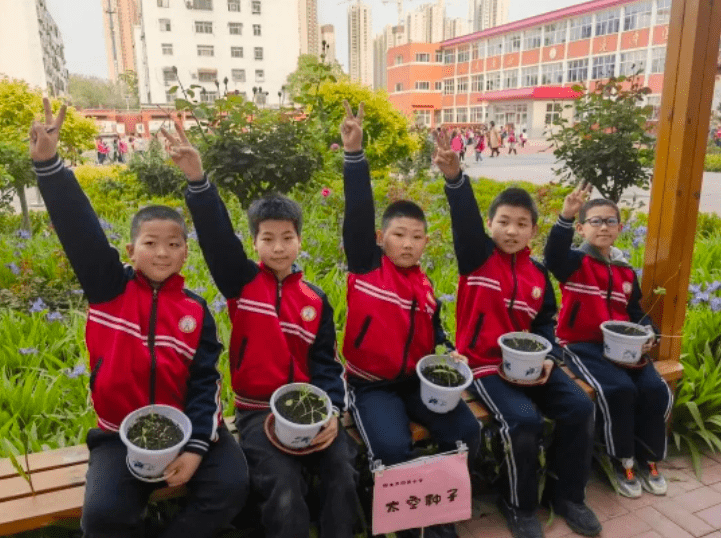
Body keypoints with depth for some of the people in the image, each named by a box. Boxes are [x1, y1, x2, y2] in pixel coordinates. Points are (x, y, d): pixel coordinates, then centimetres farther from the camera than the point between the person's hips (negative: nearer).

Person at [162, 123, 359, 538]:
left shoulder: (315, 300, 6)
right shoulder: (242, 283, 1)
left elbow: (326, 363, 6)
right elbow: (217, 238, -17)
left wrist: (332, 410, -11)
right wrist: (198, 180, -32)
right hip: (258, 411, -2)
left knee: (343, 475, -17)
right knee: (284, 488, -23)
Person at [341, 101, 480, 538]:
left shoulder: (427, 288, 5)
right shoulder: (366, 268, -8)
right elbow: (358, 214, -21)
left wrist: (451, 355, -5)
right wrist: (355, 154, -30)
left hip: (420, 381, 5)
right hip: (372, 384, -5)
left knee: (466, 431, -10)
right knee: (392, 447, -26)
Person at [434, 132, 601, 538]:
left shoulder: (538, 274, 7)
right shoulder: (478, 257, -6)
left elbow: (545, 325, 13)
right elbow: (466, 221, -26)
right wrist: (456, 178, -44)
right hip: (484, 364, -5)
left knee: (580, 408, -6)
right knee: (524, 419, -25)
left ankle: (566, 493, 19)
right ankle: (519, 505, 3)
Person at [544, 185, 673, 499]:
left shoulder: (626, 272, 14)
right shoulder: (576, 262, -4)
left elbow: (636, 312, 20)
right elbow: (553, 256, -29)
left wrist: (647, 336, -2)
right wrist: (566, 217, -44)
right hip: (582, 345, -6)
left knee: (657, 390, -12)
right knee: (619, 389, -26)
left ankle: (648, 460, 12)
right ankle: (622, 461, -1)